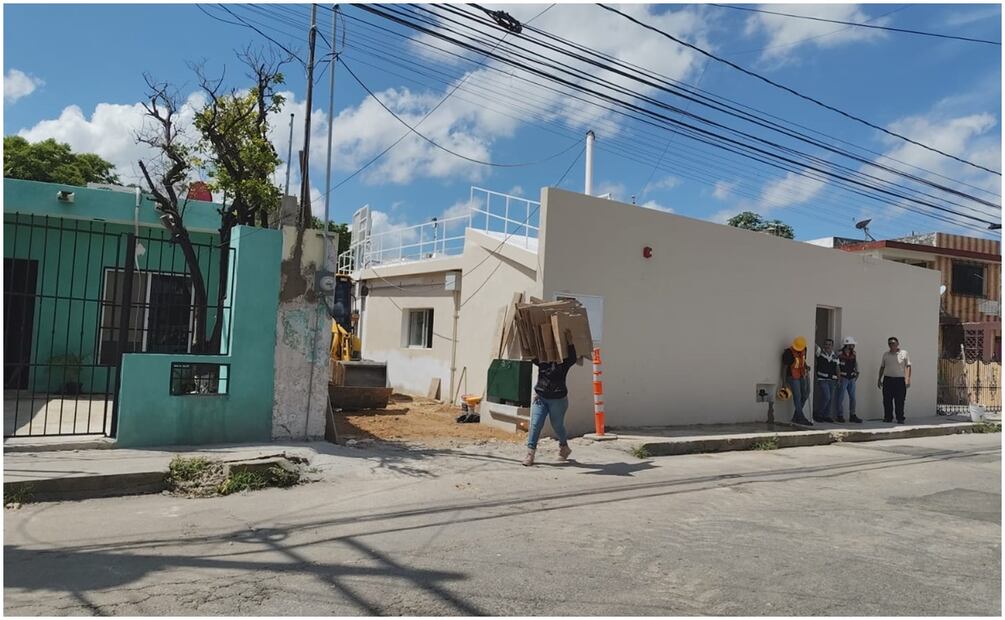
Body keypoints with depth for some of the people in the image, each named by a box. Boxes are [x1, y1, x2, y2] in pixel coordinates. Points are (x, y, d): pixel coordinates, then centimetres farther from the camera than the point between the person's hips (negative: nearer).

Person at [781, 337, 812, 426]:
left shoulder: (804, 350, 3)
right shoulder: (788, 353, -18)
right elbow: (784, 367, -14)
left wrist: (806, 367, 0)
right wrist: (784, 381, -14)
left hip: (801, 376, 8)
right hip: (793, 377, -8)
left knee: (804, 396, 9)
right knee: (797, 397, -9)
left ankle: (796, 417, 20)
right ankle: (801, 418, -5)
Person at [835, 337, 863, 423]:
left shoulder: (854, 356, 9)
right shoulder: (840, 355, -9)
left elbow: (856, 367, 18)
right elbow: (837, 368, -10)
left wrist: (856, 377, 9)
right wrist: (839, 379, -13)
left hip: (852, 379, 6)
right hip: (843, 379, -6)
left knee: (852, 397, 6)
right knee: (841, 398, -1)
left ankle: (852, 416, 13)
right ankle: (840, 416, 6)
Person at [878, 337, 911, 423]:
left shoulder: (904, 353, 3)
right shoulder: (885, 354, 11)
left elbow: (908, 366, 0)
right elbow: (882, 367, 17)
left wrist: (908, 379, -9)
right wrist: (879, 379, 13)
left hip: (900, 379, -3)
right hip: (887, 379, 3)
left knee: (899, 401, -2)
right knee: (887, 400, 2)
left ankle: (900, 418, 4)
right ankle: (888, 417, 10)